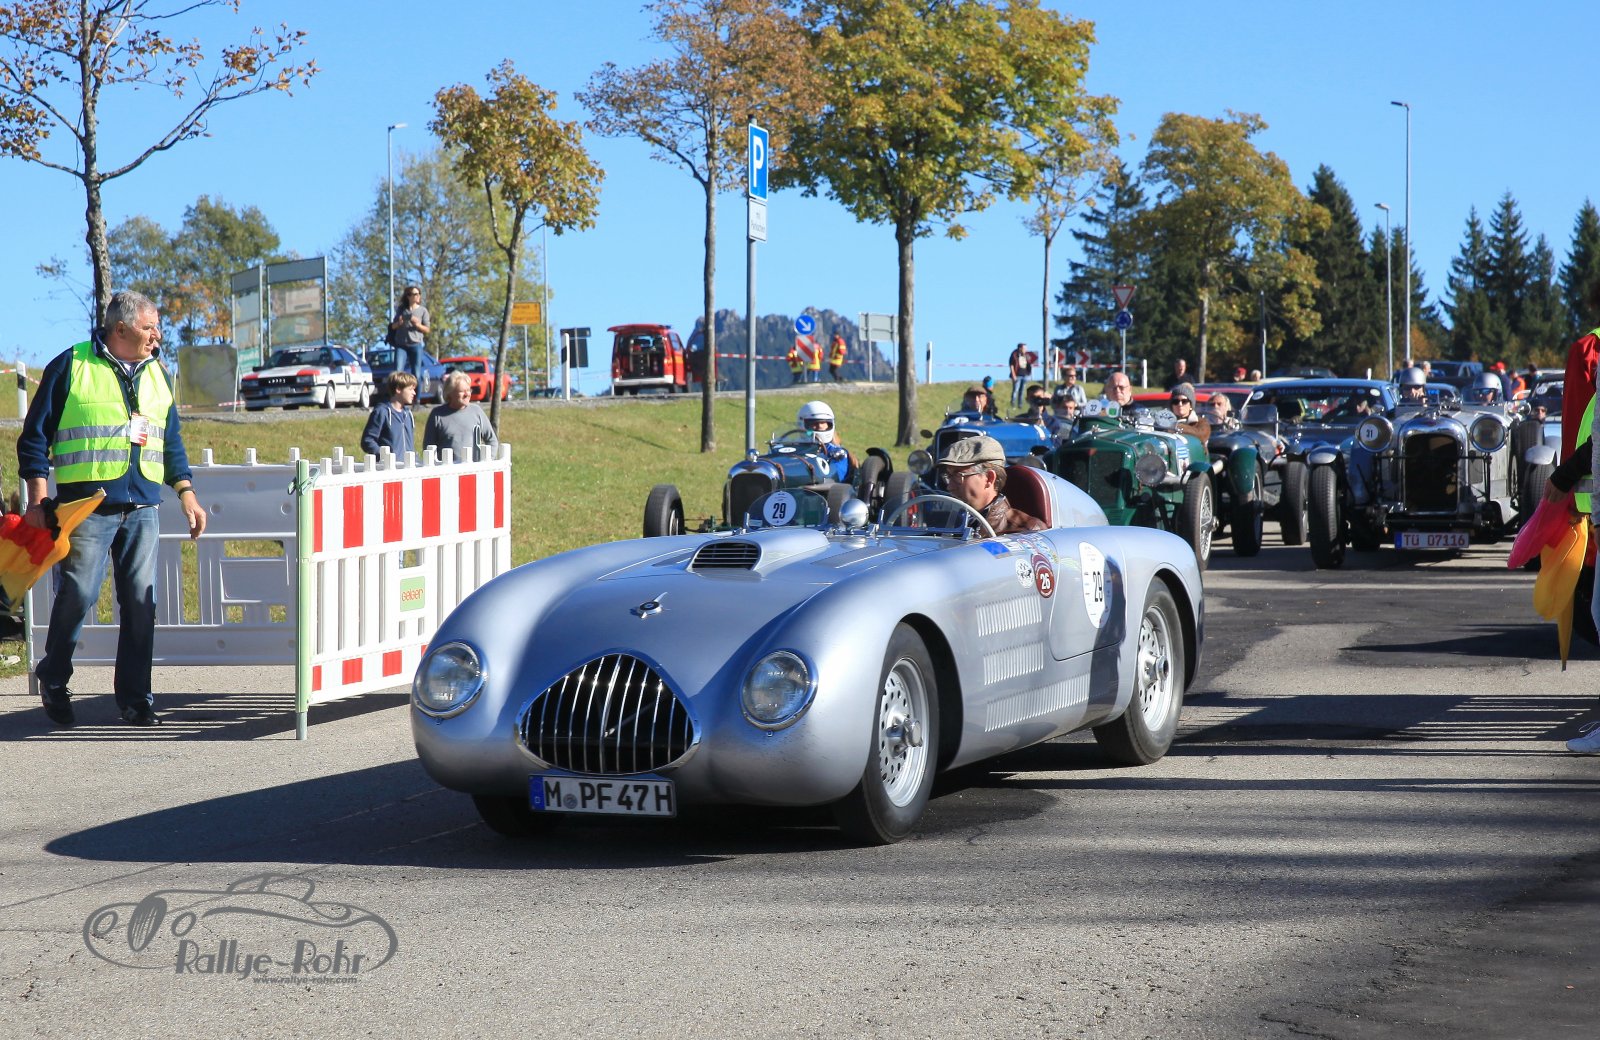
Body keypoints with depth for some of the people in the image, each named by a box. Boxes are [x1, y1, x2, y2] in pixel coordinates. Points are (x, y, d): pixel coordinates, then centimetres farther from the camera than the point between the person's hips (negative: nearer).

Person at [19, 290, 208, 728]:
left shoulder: (156, 374, 17)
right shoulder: (71, 367, 0)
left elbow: (171, 442, 23)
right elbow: (35, 435, 0)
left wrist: (186, 492, 13)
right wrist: (38, 499, -7)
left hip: (143, 509, 5)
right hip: (87, 506, -5)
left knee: (141, 602, 1)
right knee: (77, 594, -8)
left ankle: (135, 698, 8)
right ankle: (53, 682, 14)